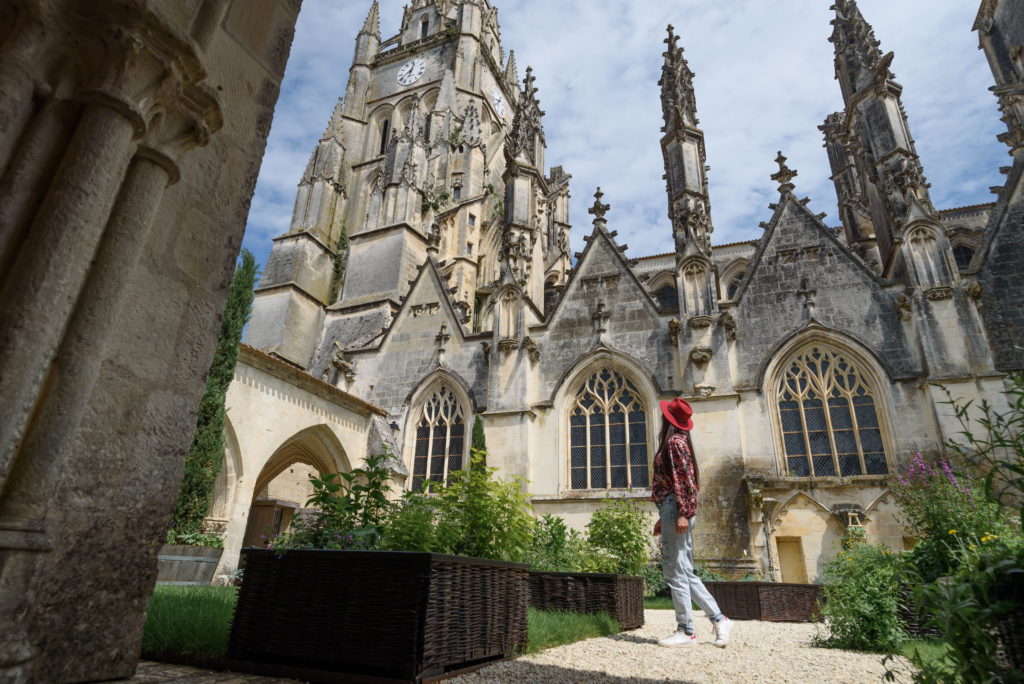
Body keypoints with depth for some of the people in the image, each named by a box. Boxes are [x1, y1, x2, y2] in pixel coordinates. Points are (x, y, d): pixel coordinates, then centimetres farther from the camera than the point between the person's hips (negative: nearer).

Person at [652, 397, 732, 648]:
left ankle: (686, 631, 3)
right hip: (673, 510, 10)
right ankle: (719, 620, 16)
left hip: (676, 509, -10)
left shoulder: (675, 441, -8)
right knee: (685, 571, 12)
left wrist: (682, 514, -22)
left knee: (676, 570, -4)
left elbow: (684, 478, -17)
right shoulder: (676, 442, 20)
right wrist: (663, 519, 22)